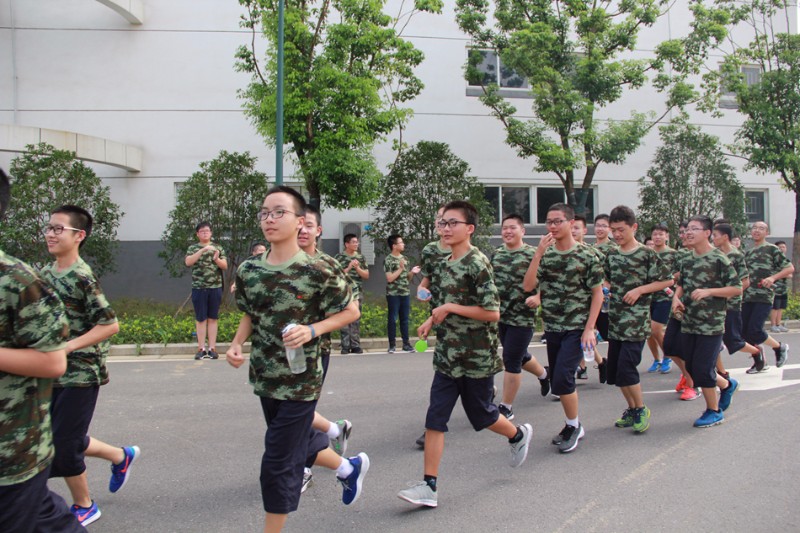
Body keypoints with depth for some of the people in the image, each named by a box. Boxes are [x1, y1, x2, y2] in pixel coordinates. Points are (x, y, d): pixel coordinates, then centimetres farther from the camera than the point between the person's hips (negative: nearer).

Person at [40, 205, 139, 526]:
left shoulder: (82, 278, -17)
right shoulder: (45, 274, 6)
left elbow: (110, 325, -19)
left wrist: (68, 346, -22)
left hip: (81, 374, -7)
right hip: (53, 373, 7)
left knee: (63, 445, 2)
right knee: (67, 440, 15)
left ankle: (84, 507, 24)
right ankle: (121, 456, 38)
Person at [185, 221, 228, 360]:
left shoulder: (217, 247, 10)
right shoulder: (193, 248, 6)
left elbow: (225, 266, 5)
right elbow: (188, 262, -13)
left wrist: (217, 259, -15)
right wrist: (203, 250, -21)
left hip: (215, 287, 1)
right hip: (199, 288, -1)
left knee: (213, 318, 5)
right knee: (200, 319, 3)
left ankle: (212, 348, 8)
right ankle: (201, 348, 7)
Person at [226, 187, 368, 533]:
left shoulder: (317, 272, -17)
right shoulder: (248, 270, -1)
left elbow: (350, 311, -7)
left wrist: (312, 330, -21)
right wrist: (236, 345, -4)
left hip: (300, 382, -6)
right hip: (264, 378, 7)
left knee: (278, 463, 1)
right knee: (299, 441, 25)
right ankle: (349, 467, 52)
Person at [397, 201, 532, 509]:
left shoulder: (478, 264, -15)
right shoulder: (445, 265, 9)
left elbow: (492, 313, -19)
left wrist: (451, 308, -20)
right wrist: (433, 320, 5)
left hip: (477, 358, -6)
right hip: (447, 357, 7)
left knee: (481, 415, 12)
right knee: (435, 419, -1)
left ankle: (519, 435, 44)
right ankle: (429, 486, 3)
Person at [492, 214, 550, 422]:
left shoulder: (532, 254, -10)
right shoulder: (497, 253, 8)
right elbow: (489, 281, 20)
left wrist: (538, 297, -28)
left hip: (522, 317, -6)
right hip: (500, 315, 7)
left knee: (511, 360, -4)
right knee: (519, 356, 22)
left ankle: (506, 407, 8)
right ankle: (543, 374, 51)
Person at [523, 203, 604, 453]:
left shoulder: (587, 256, -6)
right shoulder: (545, 255, 5)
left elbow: (598, 294, -4)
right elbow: (528, 286, -6)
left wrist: (589, 329, -11)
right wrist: (538, 254, -15)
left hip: (576, 328, -5)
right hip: (552, 328, 5)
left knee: (561, 379, -14)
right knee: (558, 381, 11)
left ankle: (574, 425, 7)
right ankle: (573, 425, 29)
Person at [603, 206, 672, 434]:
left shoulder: (647, 254, -7)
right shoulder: (611, 255, 10)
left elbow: (668, 280, -4)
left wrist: (639, 289, -13)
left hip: (636, 321, -6)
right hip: (615, 321, 6)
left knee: (626, 368, -11)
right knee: (614, 370, 9)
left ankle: (641, 409, 10)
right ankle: (631, 409, 27)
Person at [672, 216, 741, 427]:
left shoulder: (719, 259, -11)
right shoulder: (686, 260, 9)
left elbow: (737, 288, -11)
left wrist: (708, 292, -21)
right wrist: (676, 296, 1)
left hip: (711, 324, -7)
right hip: (688, 323, 7)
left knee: (702, 369, -5)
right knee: (692, 368, 12)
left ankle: (714, 411, 15)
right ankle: (726, 385, 39)